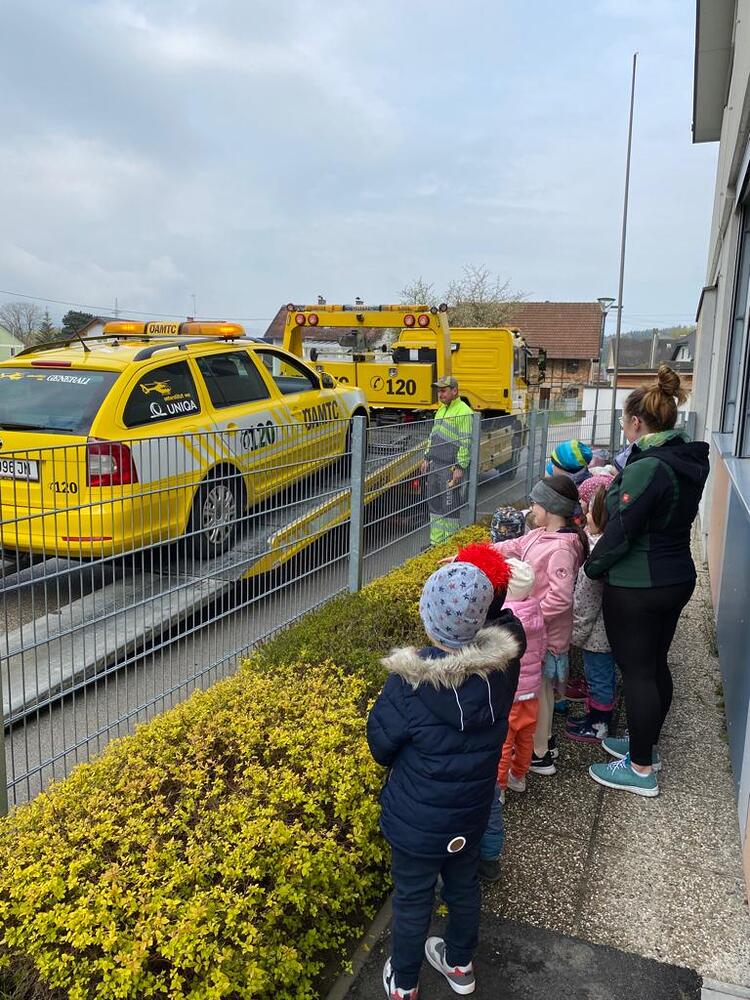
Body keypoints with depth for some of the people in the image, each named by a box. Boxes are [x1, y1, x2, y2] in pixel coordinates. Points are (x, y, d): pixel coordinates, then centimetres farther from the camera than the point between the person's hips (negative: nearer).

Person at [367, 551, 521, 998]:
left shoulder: (410, 681, -32)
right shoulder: (501, 669, -21)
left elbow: (381, 744, -16)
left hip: (417, 820, -4)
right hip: (472, 812, 4)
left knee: (413, 899, 19)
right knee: (464, 886, 27)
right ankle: (460, 964, 52)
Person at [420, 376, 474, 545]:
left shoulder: (464, 412, -11)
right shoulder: (441, 410, 17)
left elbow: (466, 442, -16)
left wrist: (460, 467, -19)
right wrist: (427, 458, 20)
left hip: (450, 467, -9)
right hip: (435, 465, 9)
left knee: (450, 505, -2)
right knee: (434, 504, 12)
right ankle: (436, 541, 20)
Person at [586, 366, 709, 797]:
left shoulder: (647, 467, -24)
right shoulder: (690, 460, 4)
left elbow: (621, 531, -21)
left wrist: (592, 567, -5)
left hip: (638, 587, -9)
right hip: (677, 578, 9)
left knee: (637, 672, 4)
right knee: (656, 665, 20)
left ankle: (641, 769, 17)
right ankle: (647, 746, 38)